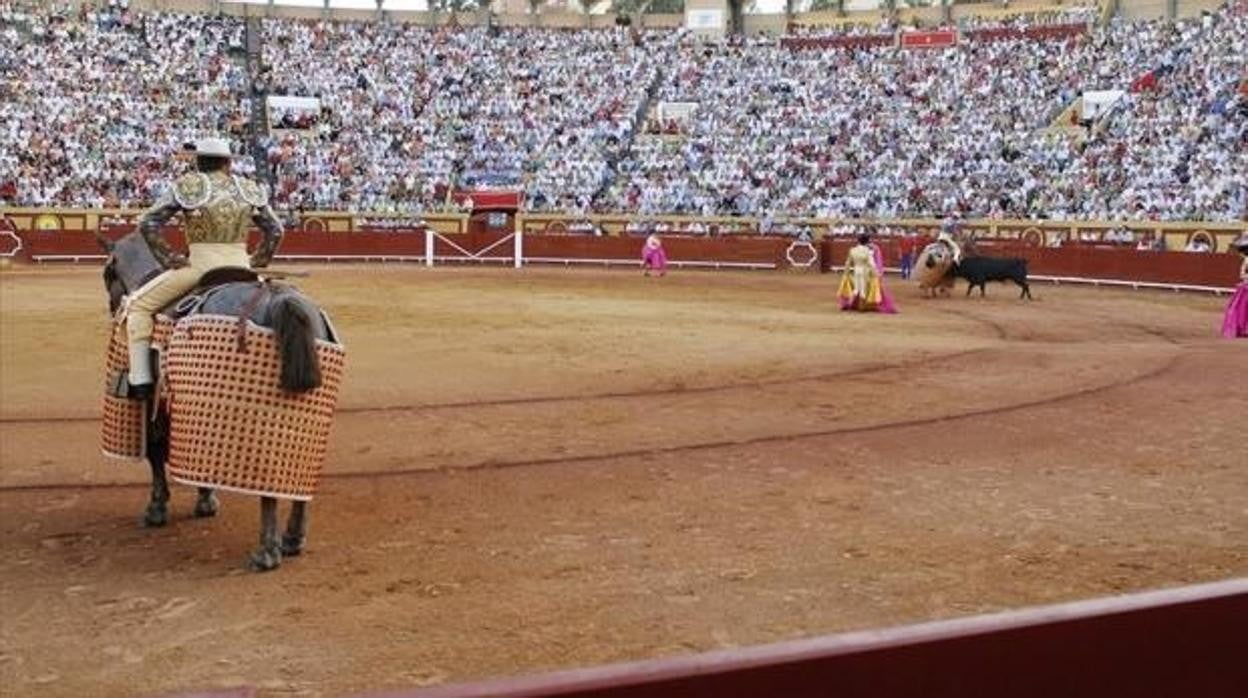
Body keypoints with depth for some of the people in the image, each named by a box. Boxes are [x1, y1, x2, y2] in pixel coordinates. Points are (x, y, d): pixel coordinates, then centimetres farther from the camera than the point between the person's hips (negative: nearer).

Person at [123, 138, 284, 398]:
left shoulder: (187, 187, -2)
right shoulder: (249, 190, 8)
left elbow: (148, 224, -6)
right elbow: (275, 231, 11)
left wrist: (168, 259, 0)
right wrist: (258, 262, 18)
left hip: (199, 265, -3)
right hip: (240, 266, 4)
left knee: (138, 305, 10)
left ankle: (140, 380, 2)